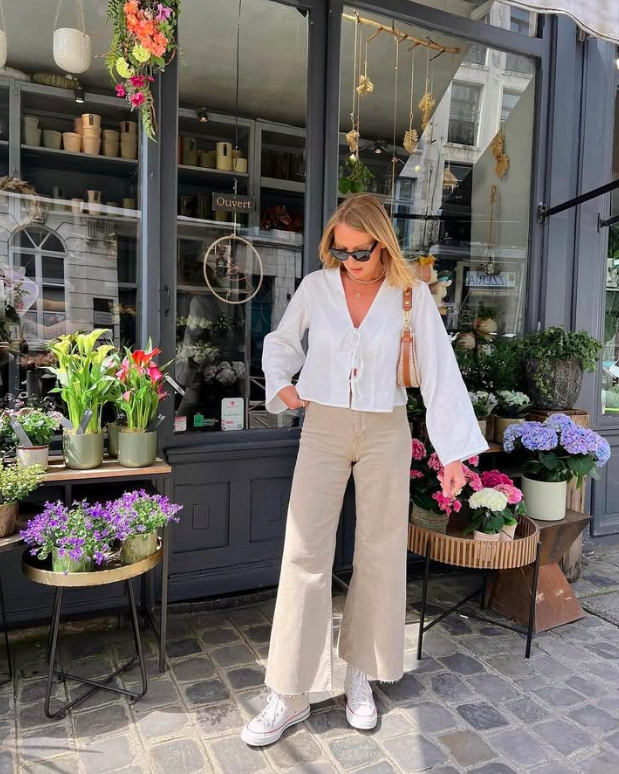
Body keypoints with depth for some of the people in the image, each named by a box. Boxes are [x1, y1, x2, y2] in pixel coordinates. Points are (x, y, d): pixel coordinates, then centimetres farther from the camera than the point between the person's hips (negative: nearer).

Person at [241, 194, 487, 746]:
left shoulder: (411, 295, -5)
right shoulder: (316, 286, -2)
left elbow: (441, 372, -7)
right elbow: (280, 341, 15)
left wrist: (455, 451, -12)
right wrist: (281, 385, -2)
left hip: (386, 432, 0)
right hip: (324, 428, 1)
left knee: (380, 554, 8)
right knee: (305, 555, -1)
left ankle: (360, 675, 30)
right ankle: (290, 696, 13)